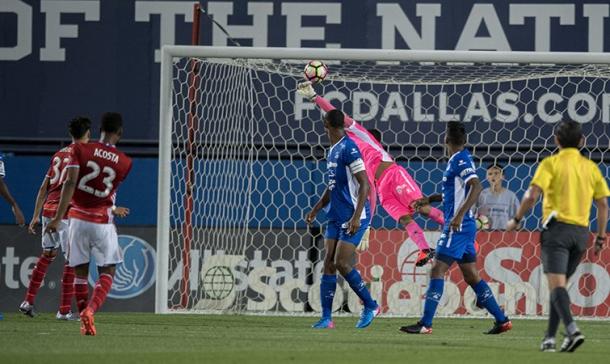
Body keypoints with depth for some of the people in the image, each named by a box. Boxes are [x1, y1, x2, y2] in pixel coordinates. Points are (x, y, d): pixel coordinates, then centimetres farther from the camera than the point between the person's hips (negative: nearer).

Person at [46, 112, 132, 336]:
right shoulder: (124, 163, -3)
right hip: (103, 222, -1)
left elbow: (70, 183, -15)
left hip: (78, 218, 1)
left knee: (80, 272, 11)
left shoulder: (80, 150, -5)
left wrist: (58, 218, -17)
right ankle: (90, 310, -21)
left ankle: (85, 323, 13)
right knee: (107, 273, 4)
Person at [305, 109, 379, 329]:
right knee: (328, 264, 1)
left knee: (341, 263, -12)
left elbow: (364, 184, -18)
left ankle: (370, 306, 4)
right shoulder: (332, 151, 14)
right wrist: (316, 209, 20)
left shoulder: (349, 149, -15)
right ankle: (326, 318, 1)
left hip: (353, 217, -9)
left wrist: (356, 216, -23)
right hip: (335, 217, 9)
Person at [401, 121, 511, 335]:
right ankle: (501, 320, 12)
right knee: (471, 276, 11)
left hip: (457, 227, -10)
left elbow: (476, 186, -26)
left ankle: (425, 324, -10)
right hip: (461, 227, 10)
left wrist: (459, 215, -32)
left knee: (437, 270, -9)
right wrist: (429, 200, 26)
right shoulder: (458, 161, 16)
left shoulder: (461, 161, -13)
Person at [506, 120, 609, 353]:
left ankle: (572, 329, -34)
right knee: (559, 284, 15)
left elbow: (532, 195, -12)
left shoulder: (551, 163, -2)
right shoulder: (590, 167, 12)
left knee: (557, 284, -14)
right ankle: (550, 338, 12)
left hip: (557, 227, -5)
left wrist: (516, 220, 1)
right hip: (581, 231, 5)